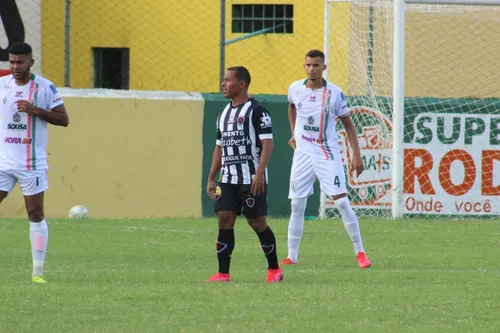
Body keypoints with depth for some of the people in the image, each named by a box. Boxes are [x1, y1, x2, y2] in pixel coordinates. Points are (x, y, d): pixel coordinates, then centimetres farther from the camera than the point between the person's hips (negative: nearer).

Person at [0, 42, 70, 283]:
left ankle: (38, 271, 6)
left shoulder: (45, 87, -3)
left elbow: (63, 119, -4)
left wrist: (36, 110, -16)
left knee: (36, 215, 1)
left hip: (32, 163, -2)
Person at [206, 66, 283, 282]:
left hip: (252, 180, -7)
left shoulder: (256, 111, -8)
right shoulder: (223, 114, 16)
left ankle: (274, 269, 13)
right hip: (228, 179, 7)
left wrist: (259, 173, -23)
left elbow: (267, 144, -13)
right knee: (225, 220, -3)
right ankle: (223, 273, -1)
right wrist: (211, 178, 17)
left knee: (257, 222, -2)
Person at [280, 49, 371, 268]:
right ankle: (292, 256, 8)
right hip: (302, 155, 3)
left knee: (342, 203, -9)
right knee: (297, 206, 2)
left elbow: (348, 124, 0)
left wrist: (356, 155, -5)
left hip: (328, 155, -3)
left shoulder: (334, 93, -8)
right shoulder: (295, 89, 0)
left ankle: (360, 252, 0)